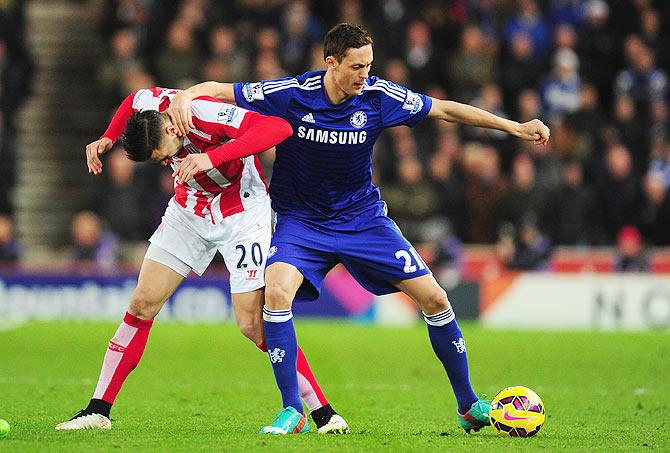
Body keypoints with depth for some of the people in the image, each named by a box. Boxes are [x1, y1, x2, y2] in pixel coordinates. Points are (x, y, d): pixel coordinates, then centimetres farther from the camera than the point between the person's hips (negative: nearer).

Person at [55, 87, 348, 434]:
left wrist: (212, 157, -51)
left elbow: (279, 128, -46)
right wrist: (107, 138, -1)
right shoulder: (148, 104, -15)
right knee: (142, 304, -1)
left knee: (252, 324, -13)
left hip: (242, 213, -6)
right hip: (189, 208, 6)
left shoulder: (206, 114, -34)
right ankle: (98, 412, 7)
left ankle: (322, 412, -4)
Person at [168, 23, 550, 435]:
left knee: (434, 298, -4)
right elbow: (219, 90, -12)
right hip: (301, 219, -2)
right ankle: (292, 412, -19)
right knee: (277, 290, -29)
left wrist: (514, 127, -3)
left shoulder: (377, 96, -13)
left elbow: (445, 109, -2)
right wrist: (186, 96, -34)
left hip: (363, 217, 2)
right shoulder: (291, 94, -19)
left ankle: (468, 405, 14)